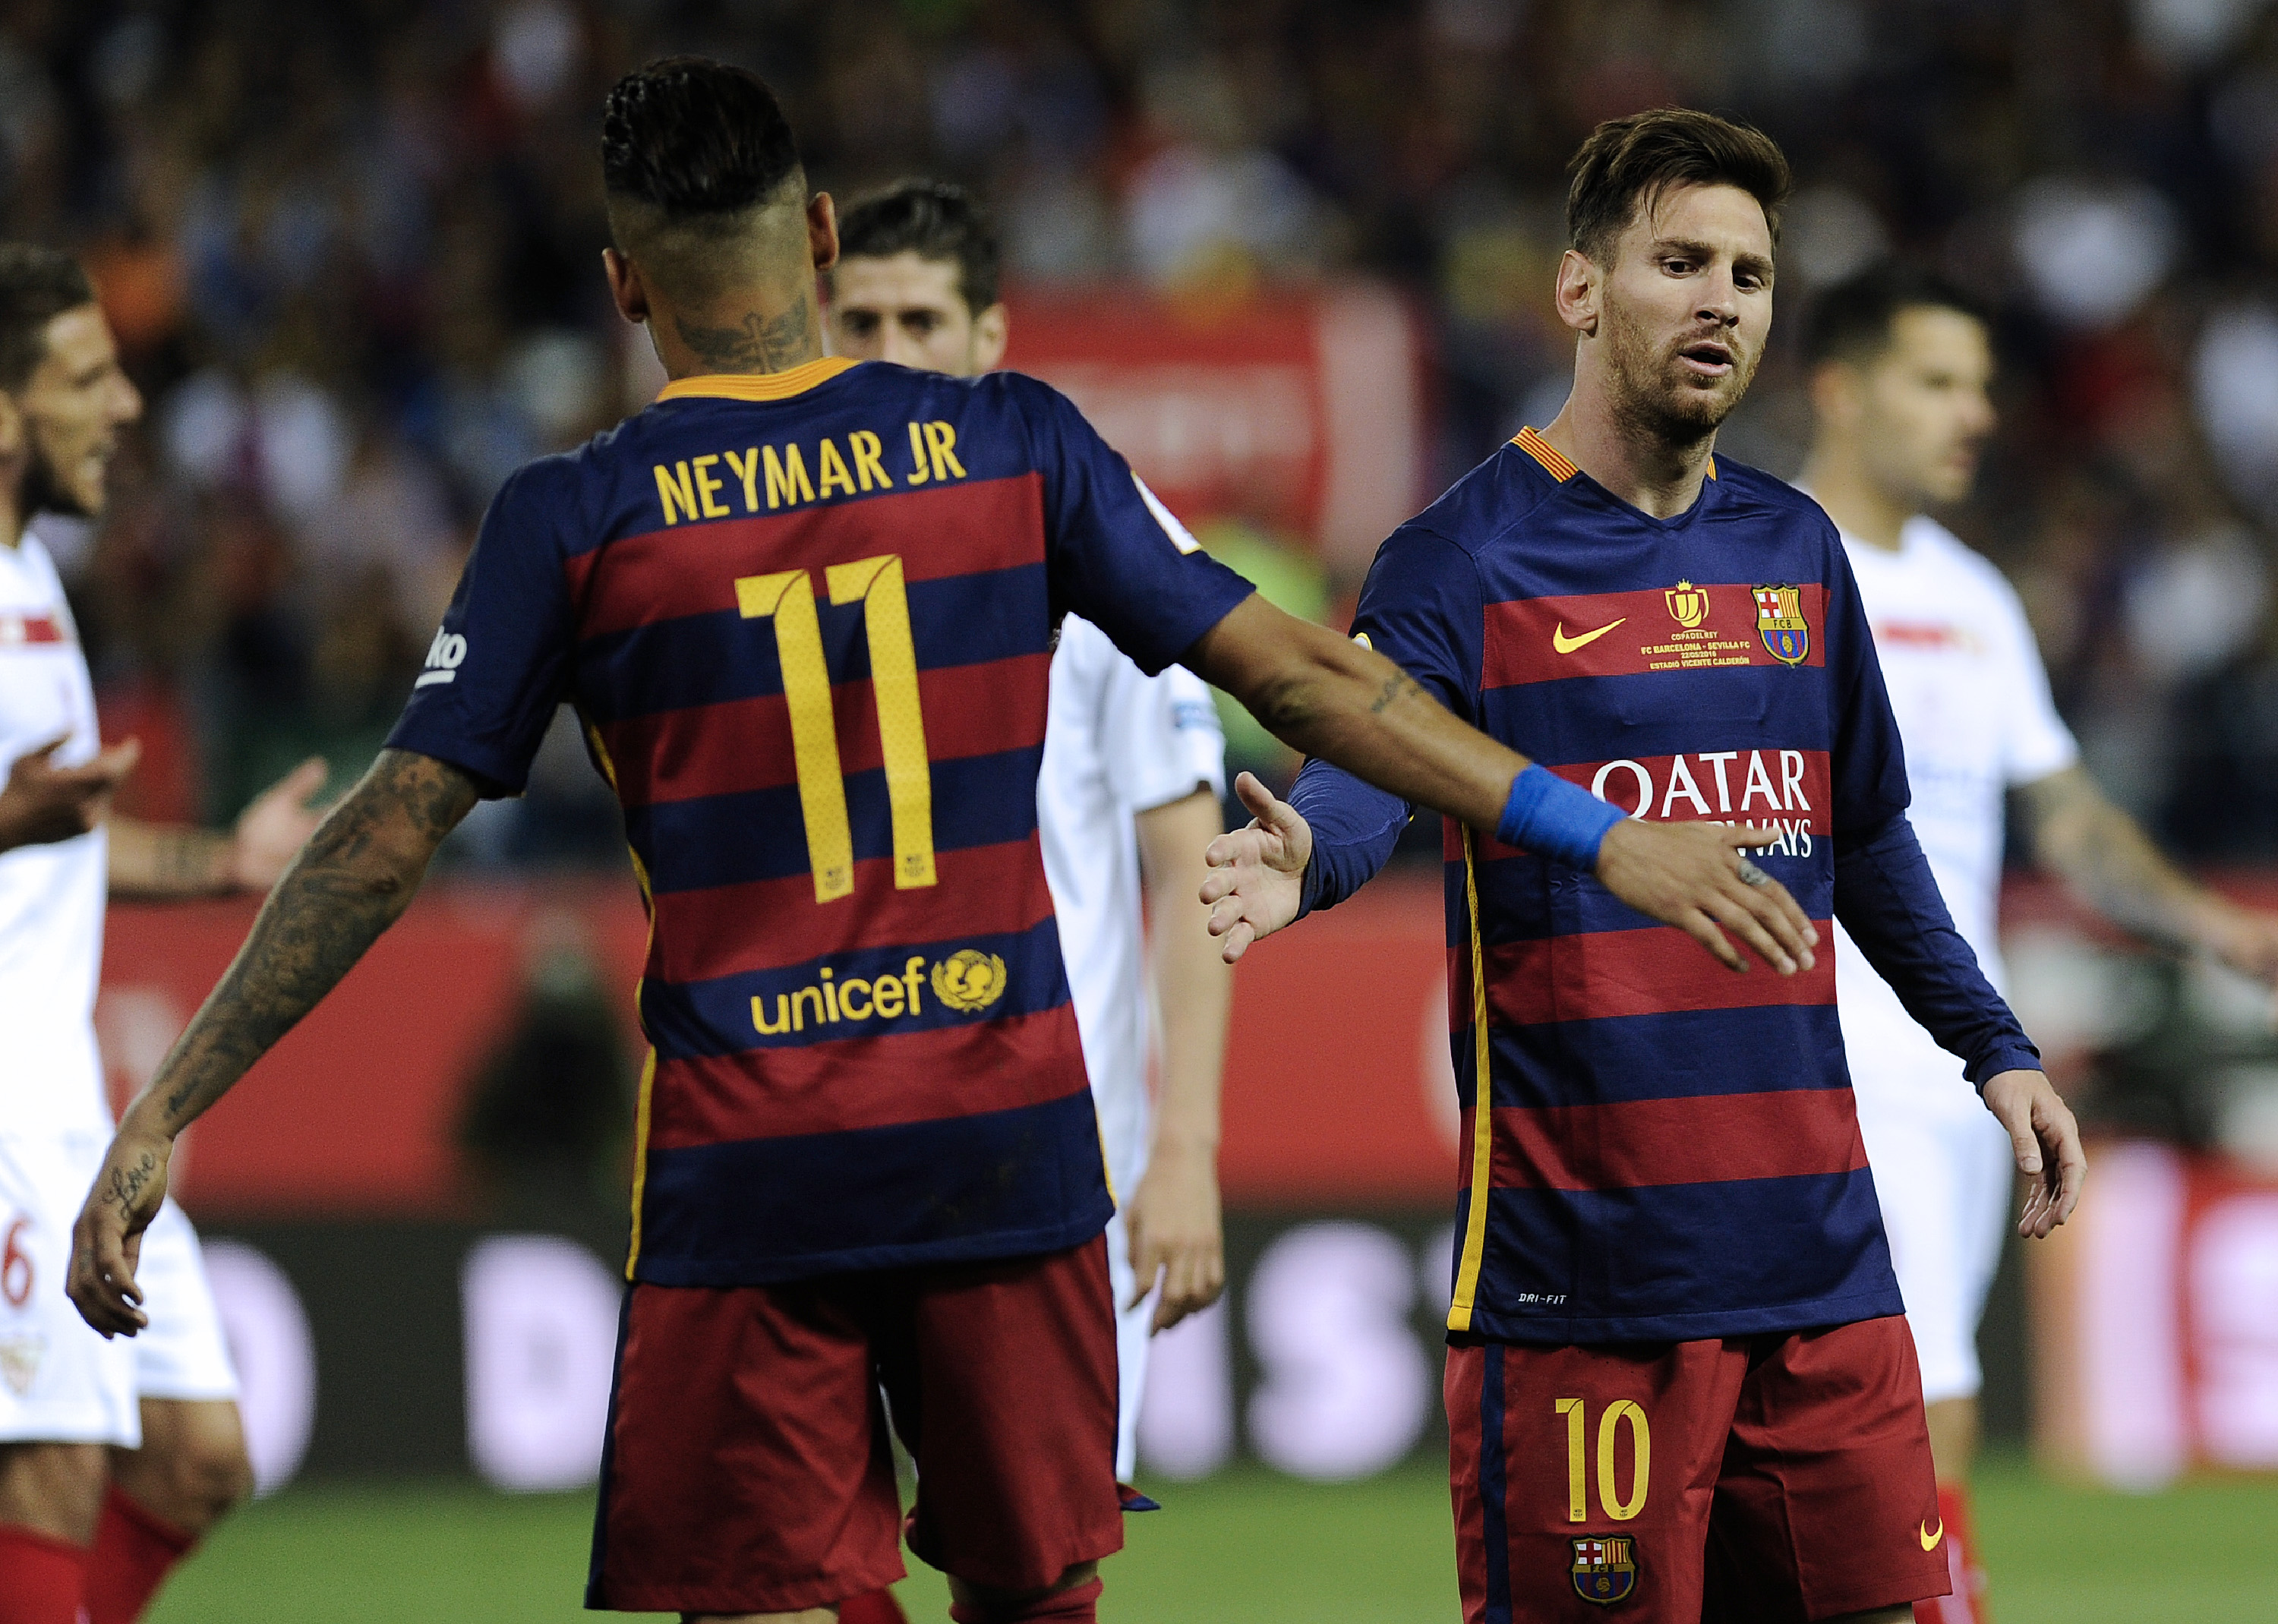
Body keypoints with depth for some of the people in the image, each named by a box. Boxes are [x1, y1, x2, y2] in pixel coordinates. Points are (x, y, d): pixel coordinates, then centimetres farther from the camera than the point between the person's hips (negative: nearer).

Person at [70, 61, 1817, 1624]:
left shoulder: (578, 521, -2)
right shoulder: (1011, 444, 3)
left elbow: (388, 839, -4)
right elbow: (1293, 674, 2)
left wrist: (161, 1120, 0)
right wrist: (1595, 831, 8)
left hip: (744, 1174, -2)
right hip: (1009, 1150, 2)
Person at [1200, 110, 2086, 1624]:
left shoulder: (1795, 549, 14)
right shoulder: (1469, 559, -4)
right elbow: (1367, 764, -21)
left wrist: (1993, 1044, 27)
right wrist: (1299, 853, -43)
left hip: (1818, 1253, 5)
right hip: (1583, 1258, -5)